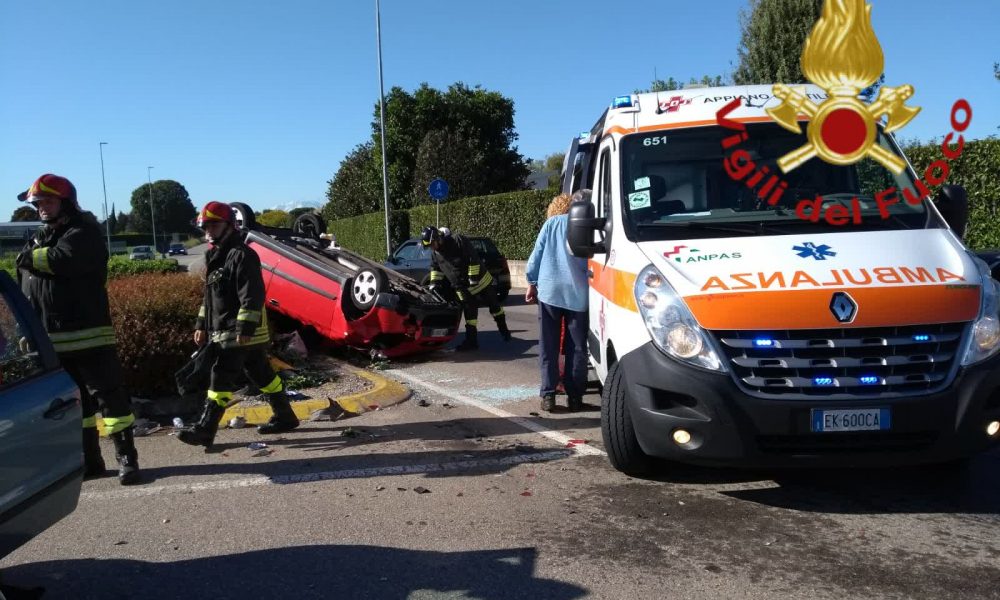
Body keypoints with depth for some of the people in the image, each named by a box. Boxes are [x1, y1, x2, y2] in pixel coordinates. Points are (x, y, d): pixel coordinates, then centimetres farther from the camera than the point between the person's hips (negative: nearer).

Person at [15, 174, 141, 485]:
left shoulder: (83, 233, -6)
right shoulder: (39, 239, 19)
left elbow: (62, 261, -26)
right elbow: (25, 290, 21)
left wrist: (29, 257, -7)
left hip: (88, 336, -8)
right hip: (51, 340, 8)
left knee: (109, 396, -5)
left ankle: (127, 459, -1)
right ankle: (88, 461, 23)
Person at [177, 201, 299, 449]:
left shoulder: (241, 255, -14)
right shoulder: (215, 257, 18)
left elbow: (252, 296, -21)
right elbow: (210, 295, 24)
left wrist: (245, 328, -25)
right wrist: (202, 325, 19)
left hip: (242, 333, -10)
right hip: (223, 331, 10)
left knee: (221, 377, -9)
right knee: (262, 374, 14)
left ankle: (205, 430, -6)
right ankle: (285, 417, 23)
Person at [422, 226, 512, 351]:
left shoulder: (458, 240, -22)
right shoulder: (435, 253, -2)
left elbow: (473, 258, -22)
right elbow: (435, 268, 16)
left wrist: (473, 277, -22)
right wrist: (434, 283, 6)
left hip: (480, 280, -4)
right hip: (463, 288, 4)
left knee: (494, 305, 10)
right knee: (470, 312, -1)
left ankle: (504, 331, 27)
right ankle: (471, 340, 3)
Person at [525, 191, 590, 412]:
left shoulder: (552, 223, 5)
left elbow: (536, 255, 5)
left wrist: (532, 282, 14)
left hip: (549, 291, 1)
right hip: (578, 295, 0)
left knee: (548, 347, 7)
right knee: (577, 348, 8)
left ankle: (548, 395, 5)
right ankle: (575, 396, 10)